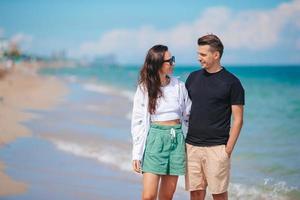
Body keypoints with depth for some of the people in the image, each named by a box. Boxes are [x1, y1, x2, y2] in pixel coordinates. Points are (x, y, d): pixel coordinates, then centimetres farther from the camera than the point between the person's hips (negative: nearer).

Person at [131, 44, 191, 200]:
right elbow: (137, 122, -1)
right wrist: (136, 155, -6)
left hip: (176, 139, 3)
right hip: (154, 139, -3)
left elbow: (188, 115, 13)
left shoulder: (179, 86, 5)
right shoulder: (144, 88, -2)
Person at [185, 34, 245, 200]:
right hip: (192, 146, 4)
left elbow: (237, 119, -4)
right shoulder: (193, 77, 10)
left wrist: (228, 149, -10)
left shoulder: (231, 82, -3)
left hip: (217, 147, -4)